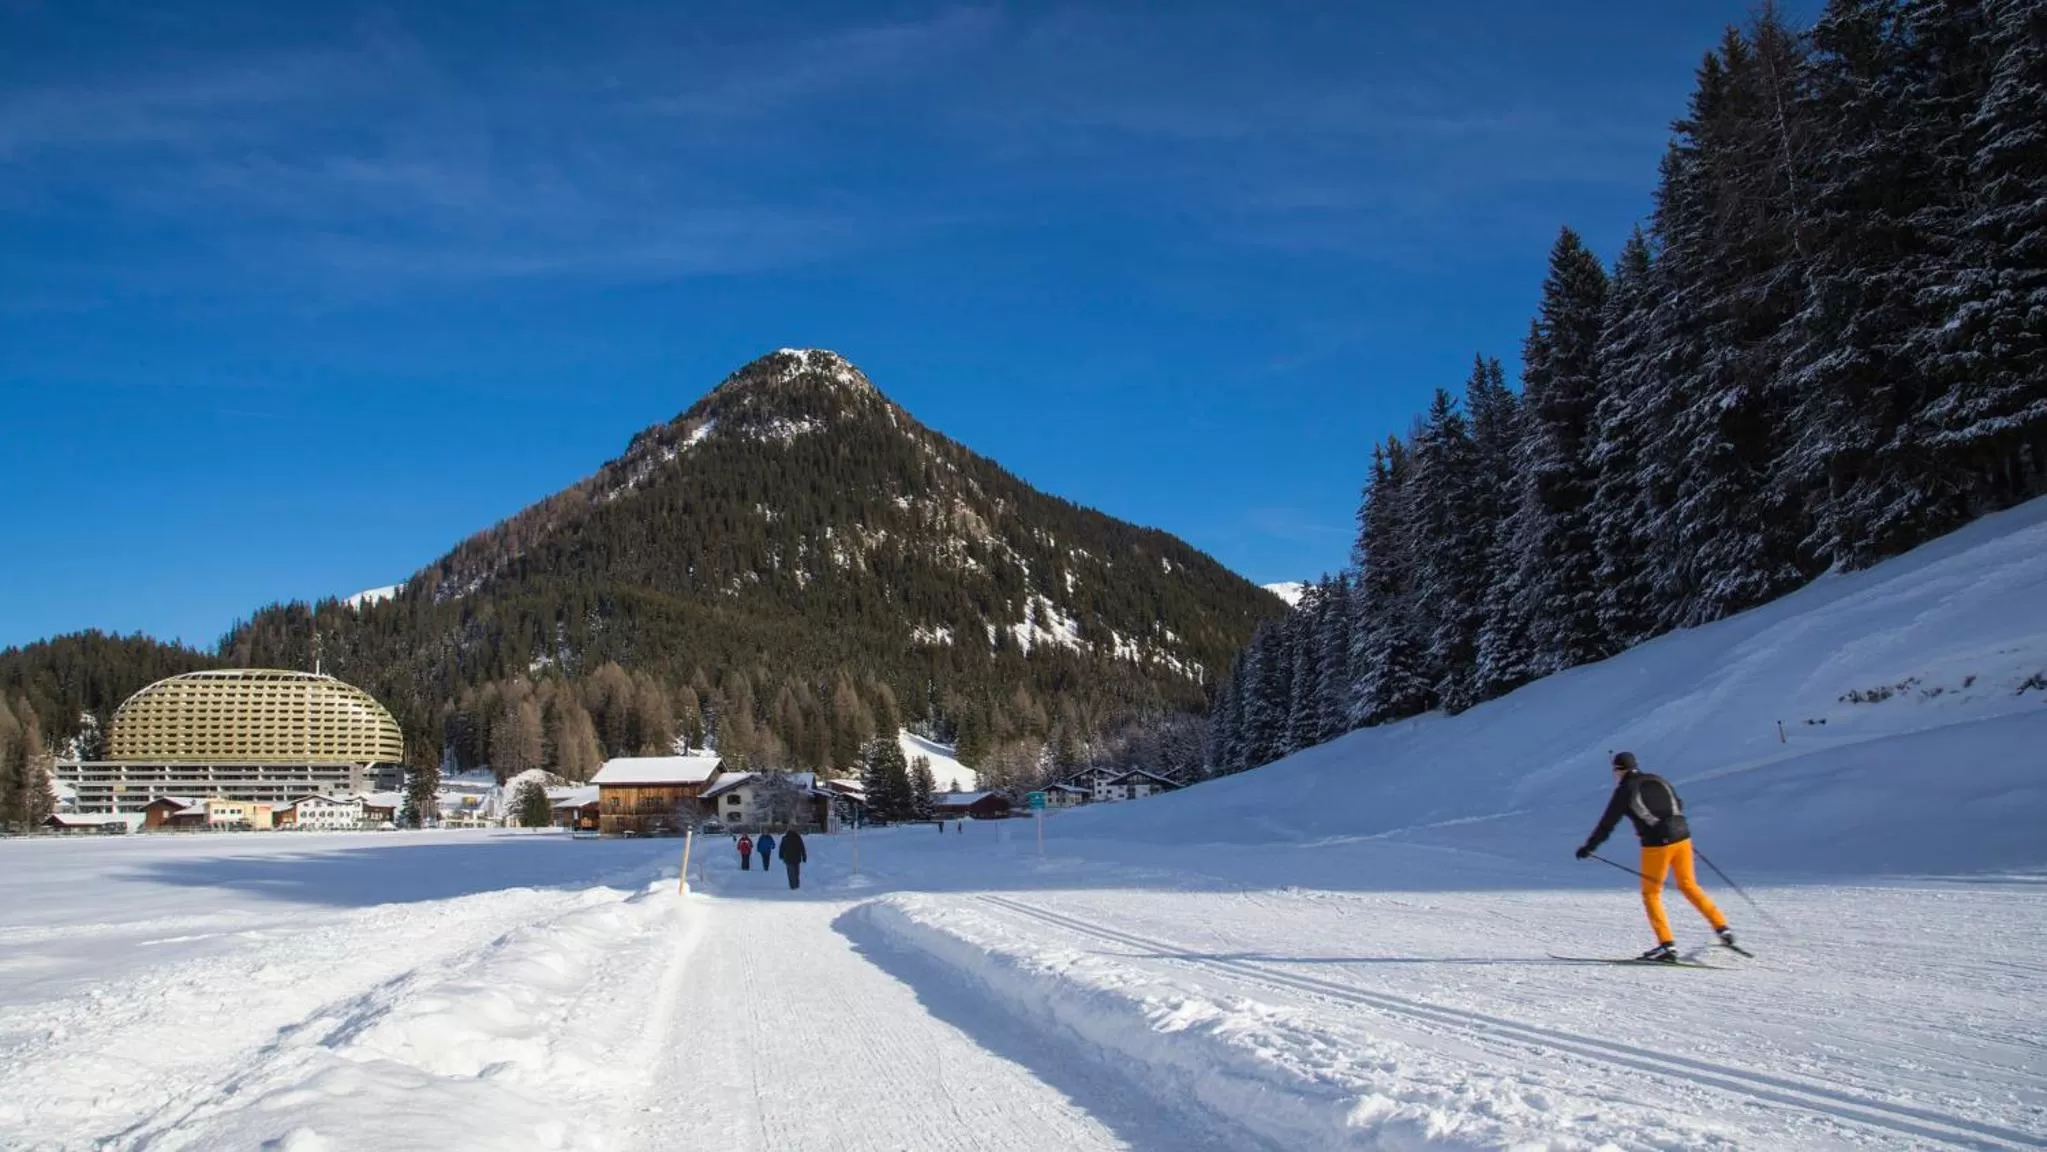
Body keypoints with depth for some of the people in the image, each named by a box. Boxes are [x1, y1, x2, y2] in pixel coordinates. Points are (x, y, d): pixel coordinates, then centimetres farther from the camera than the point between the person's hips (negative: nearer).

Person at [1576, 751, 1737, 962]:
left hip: (1657, 844, -6)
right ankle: (1722, 928, 20)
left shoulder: (1625, 790, -4)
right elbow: (1679, 805, 22)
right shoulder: (1658, 780, 11)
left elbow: (1608, 823, -2)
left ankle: (1667, 945, -1)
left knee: (1651, 894, 6)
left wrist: (1589, 847, 5)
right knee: (1688, 884, 22)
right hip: (1682, 836, 6)